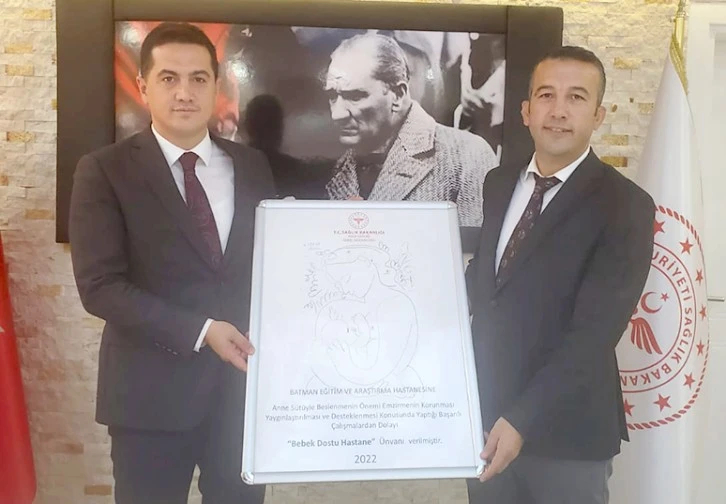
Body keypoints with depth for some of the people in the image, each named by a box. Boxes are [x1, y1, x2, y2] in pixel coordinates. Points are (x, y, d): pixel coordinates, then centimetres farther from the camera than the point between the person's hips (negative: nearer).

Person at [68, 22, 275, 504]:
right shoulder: (105, 170, -5)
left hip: (244, 380, 3)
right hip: (152, 388, -3)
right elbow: (100, 285, -12)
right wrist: (199, 331, -19)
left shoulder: (252, 166, 6)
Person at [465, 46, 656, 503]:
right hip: (485, 409, 5)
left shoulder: (625, 206, -14)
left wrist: (523, 417, -25)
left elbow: (595, 330, -20)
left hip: (566, 429, -5)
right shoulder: (499, 184, 5)